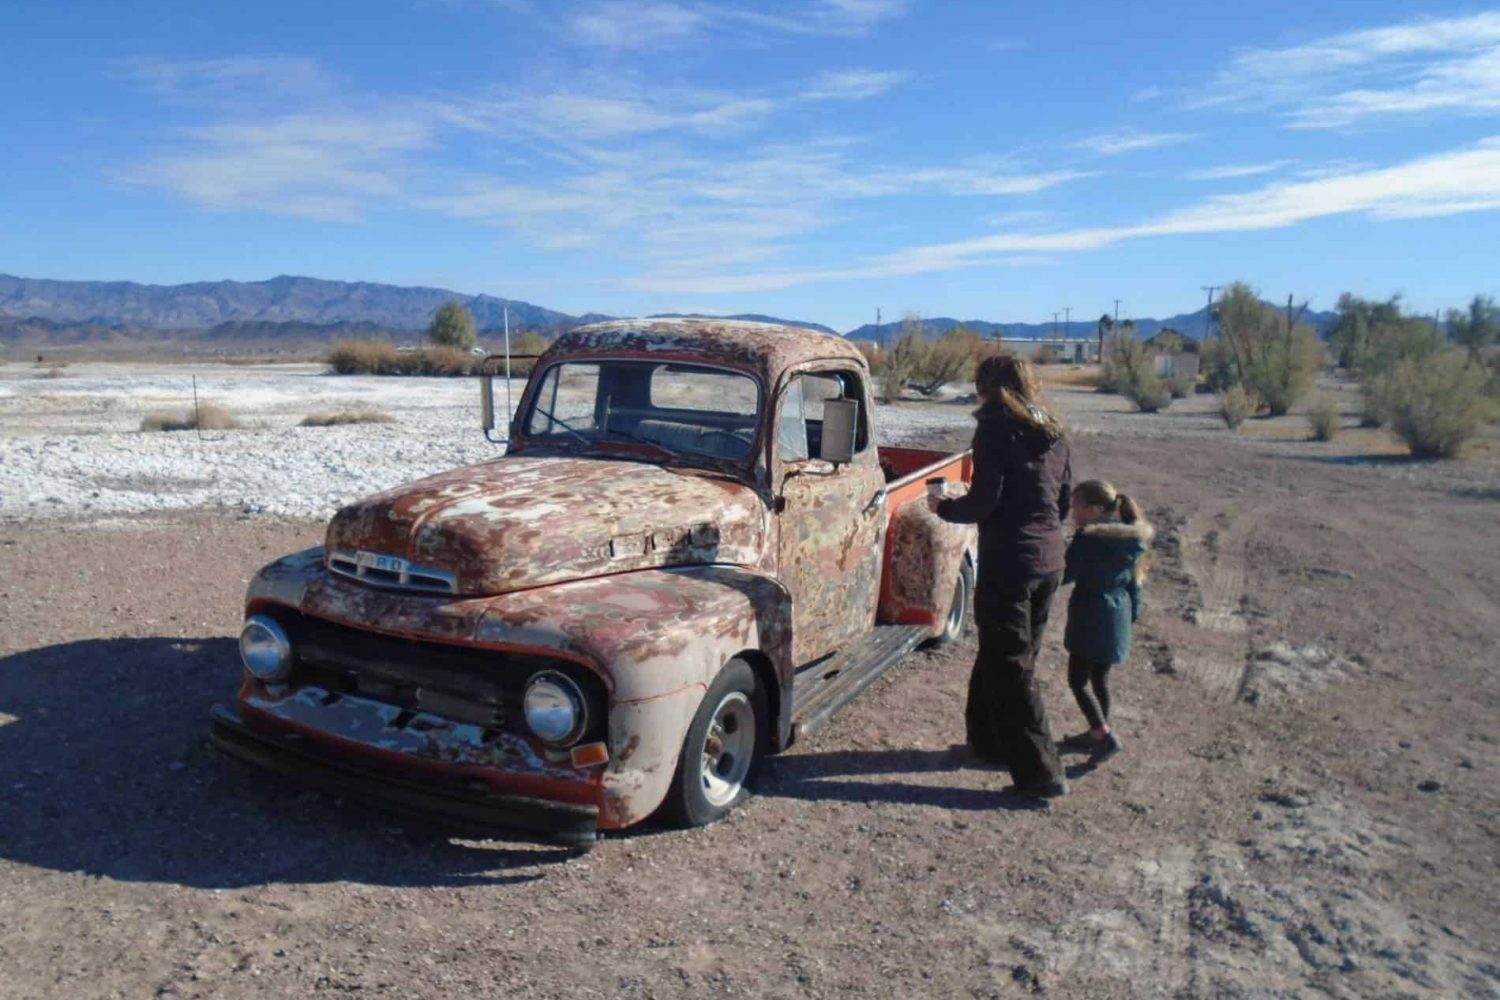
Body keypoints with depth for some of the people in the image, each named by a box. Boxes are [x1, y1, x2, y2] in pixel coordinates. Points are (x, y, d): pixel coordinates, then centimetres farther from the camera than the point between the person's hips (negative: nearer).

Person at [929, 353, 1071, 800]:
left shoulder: (996, 428, -10)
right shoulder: (1052, 433, 12)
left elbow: (984, 501, -15)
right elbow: (1063, 503, 16)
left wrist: (944, 508, 2)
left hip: (1008, 562, -8)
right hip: (1050, 560, 8)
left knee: (1010, 667, 0)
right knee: (1006, 655, 21)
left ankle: (1040, 772, 3)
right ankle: (990, 740, 34)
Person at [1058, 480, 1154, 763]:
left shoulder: (1088, 538, -17)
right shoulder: (1129, 539, 8)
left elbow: (1066, 574, -16)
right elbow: (1133, 581, 14)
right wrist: (1133, 612, 21)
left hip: (1091, 617, -8)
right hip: (1118, 616, 8)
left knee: (1078, 679, -1)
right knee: (1099, 678, 18)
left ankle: (1104, 735, -8)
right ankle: (1097, 733, 27)